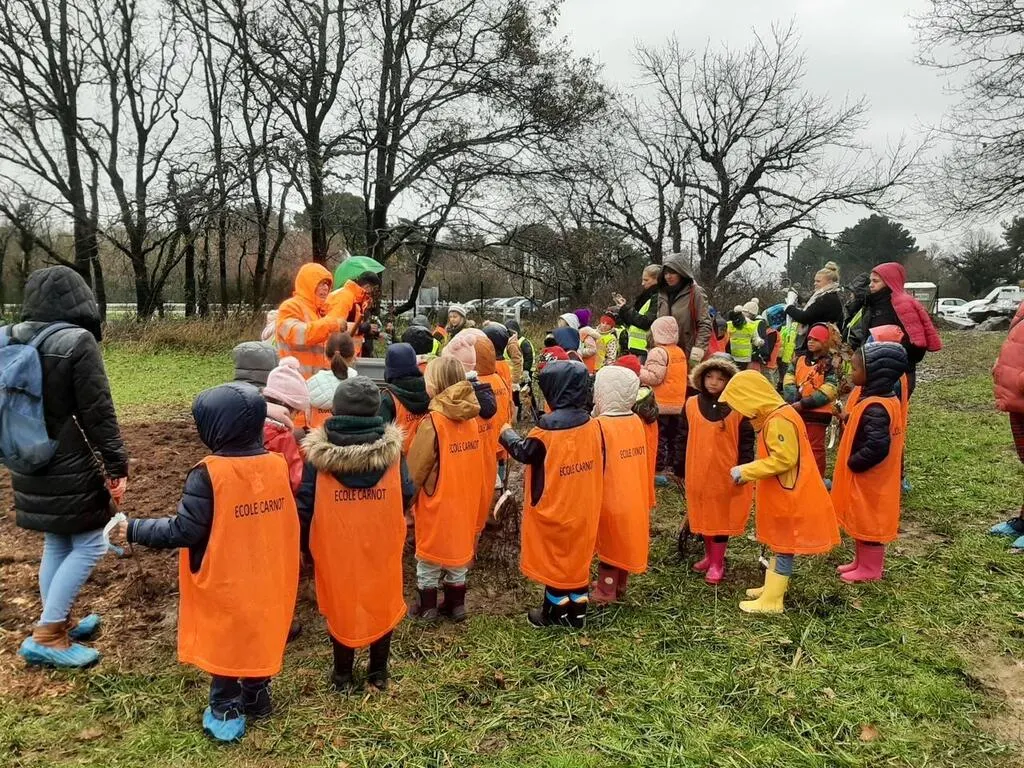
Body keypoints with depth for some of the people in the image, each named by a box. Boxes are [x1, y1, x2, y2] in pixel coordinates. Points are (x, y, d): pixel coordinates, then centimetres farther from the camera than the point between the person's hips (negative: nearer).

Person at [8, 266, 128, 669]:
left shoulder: (10, 340, 4)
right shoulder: (78, 342, -18)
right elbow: (99, 413, -18)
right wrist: (117, 466, -13)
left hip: (32, 466, 8)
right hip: (72, 469, -7)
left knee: (56, 544, 19)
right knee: (88, 546, 5)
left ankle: (58, 624, 31)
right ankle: (46, 636, 5)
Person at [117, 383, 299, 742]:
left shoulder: (209, 474, -24)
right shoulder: (277, 464, -8)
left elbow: (184, 531, -19)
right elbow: (287, 523, 3)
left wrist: (134, 530, -7)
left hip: (224, 583, -4)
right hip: (266, 579, 5)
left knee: (222, 641, 15)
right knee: (258, 634, 22)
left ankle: (227, 712, 29)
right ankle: (257, 696, 38)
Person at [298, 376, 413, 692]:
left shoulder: (318, 450, -13)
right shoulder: (391, 446, -11)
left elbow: (305, 502, -8)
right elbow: (406, 494, -4)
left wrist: (311, 536, 9)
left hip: (335, 545, 0)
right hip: (381, 543, 1)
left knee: (340, 605, 17)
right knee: (381, 603, 18)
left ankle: (343, 674, 31)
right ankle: (378, 672, 32)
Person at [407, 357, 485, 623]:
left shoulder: (433, 422, -22)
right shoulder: (471, 418, -5)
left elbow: (415, 469, -15)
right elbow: (472, 462, 4)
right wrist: (473, 492, 15)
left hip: (437, 501, -5)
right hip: (465, 498, 5)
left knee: (430, 554, 12)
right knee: (459, 549, 19)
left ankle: (427, 608, 25)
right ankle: (456, 605, 30)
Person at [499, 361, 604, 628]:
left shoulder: (548, 427, -22)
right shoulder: (593, 425, -5)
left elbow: (524, 452, -8)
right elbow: (600, 464, 3)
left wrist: (508, 434, 10)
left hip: (553, 508, -5)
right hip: (583, 507, 5)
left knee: (554, 558, 11)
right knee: (578, 556, 17)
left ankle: (555, 613, 25)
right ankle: (577, 612, 29)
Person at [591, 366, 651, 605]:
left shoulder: (599, 425, -22)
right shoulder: (636, 421, -3)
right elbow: (640, 459, 4)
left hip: (609, 497, -6)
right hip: (633, 496, 6)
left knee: (608, 543, 9)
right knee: (624, 540, 19)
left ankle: (605, 592, 21)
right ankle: (619, 586, 34)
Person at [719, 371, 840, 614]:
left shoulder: (779, 420, -23)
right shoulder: (772, 417, 9)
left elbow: (783, 460, -26)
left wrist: (745, 471, -20)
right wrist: (750, 473, 10)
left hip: (788, 498, -10)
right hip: (779, 495, 10)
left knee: (783, 548, 1)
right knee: (778, 545, 19)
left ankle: (771, 601, 9)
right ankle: (773, 587, 31)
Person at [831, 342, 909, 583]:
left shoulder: (874, 407, -28)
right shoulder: (886, 400, 5)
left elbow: (877, 447, -34)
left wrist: (853, 463, -21)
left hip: (867, 480, -10)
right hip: (868, 479, 10)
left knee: (868, 523, 7)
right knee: (863, 522, 21)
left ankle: (870, 569, 22)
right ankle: (861, 561, 36)